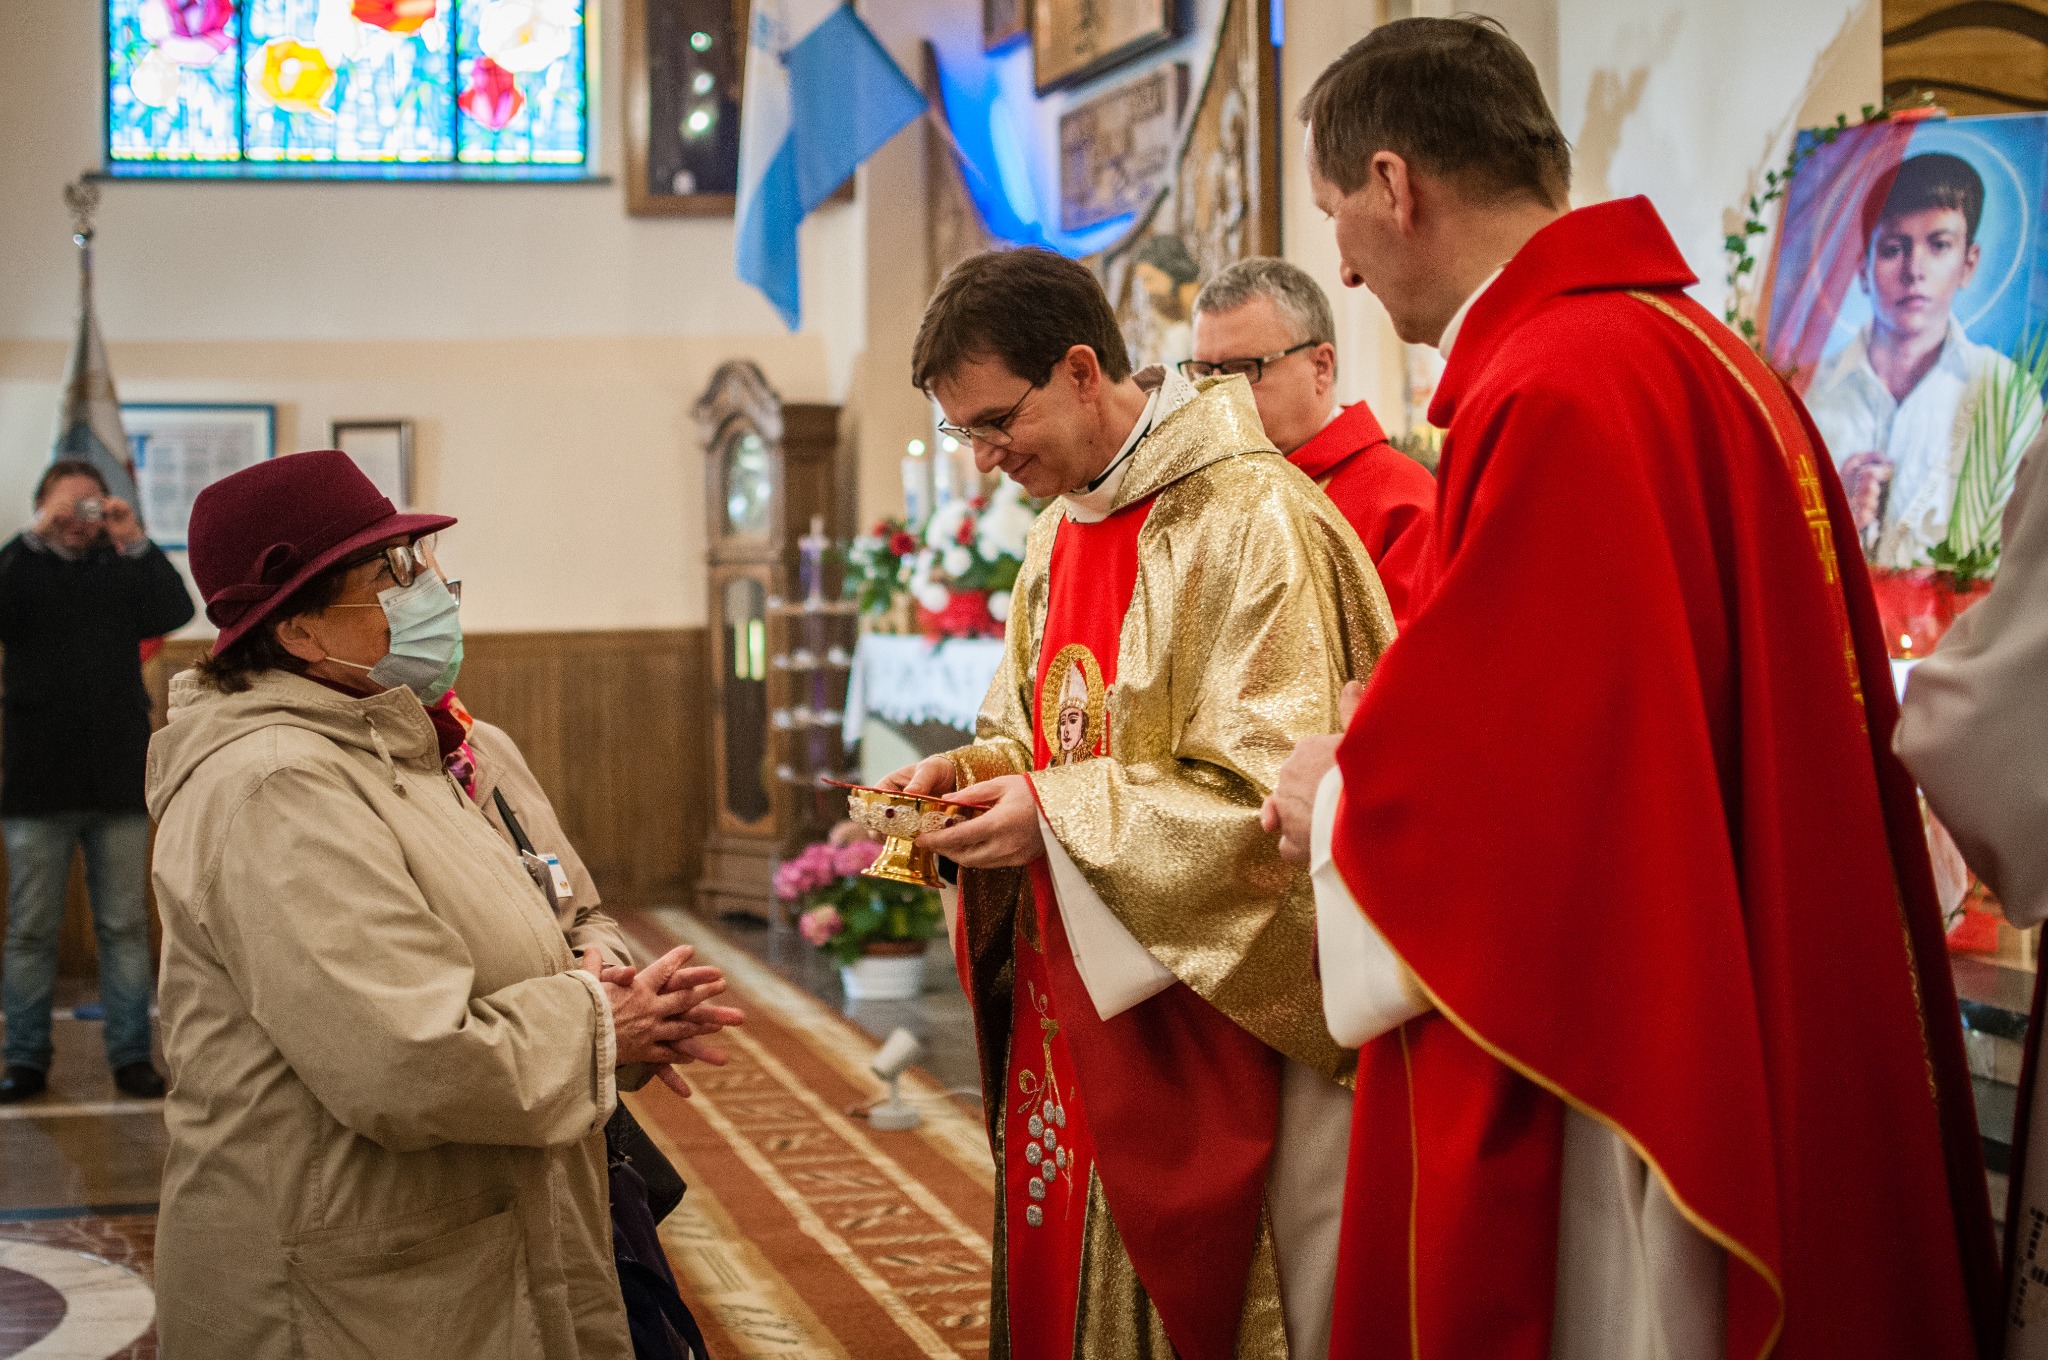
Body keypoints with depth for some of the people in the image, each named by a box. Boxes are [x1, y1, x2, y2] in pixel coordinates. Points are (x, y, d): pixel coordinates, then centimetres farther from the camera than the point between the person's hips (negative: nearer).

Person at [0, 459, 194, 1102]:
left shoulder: (124, 569, 9)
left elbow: (176, 611, -8)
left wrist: (135, 542, -16)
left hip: (118, 781, 1)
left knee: (125, 925, 4)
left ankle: (131, 1056, 9)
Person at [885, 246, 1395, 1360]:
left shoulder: (1250, 517, -16)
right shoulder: (1059, 532, 11)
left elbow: (1278, 789, -20)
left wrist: (1057, 816, -20)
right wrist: (967, 772, -2)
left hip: (1207, 1015, -8)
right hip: (1073, 1000, 8)